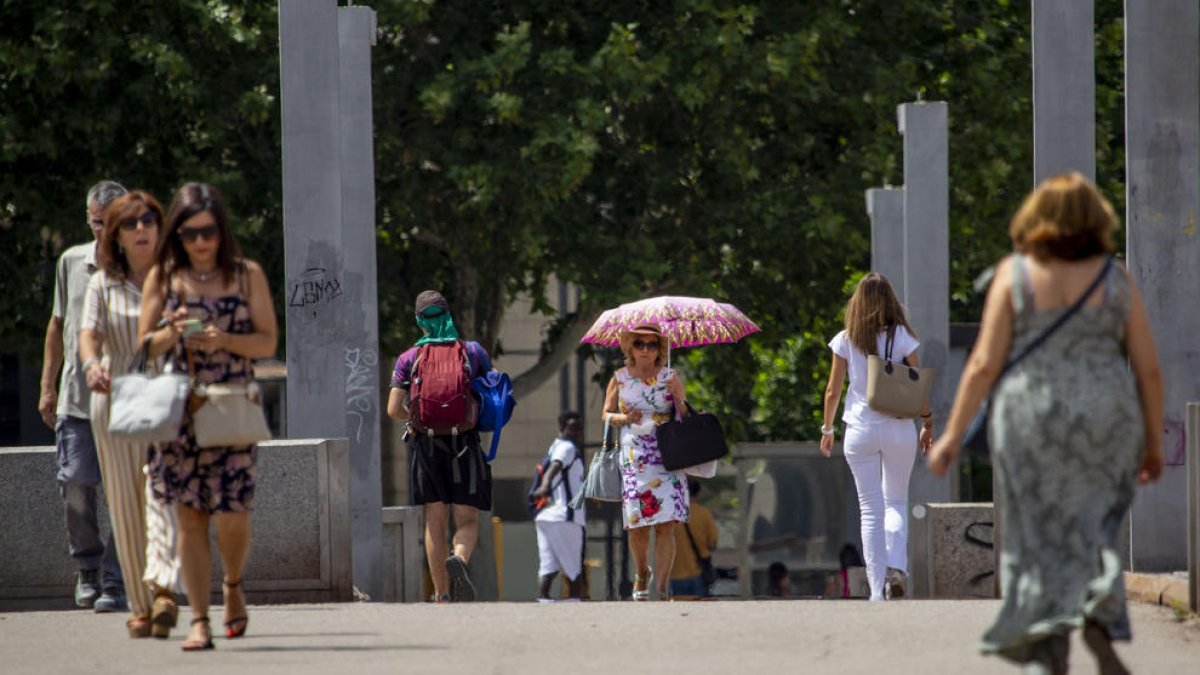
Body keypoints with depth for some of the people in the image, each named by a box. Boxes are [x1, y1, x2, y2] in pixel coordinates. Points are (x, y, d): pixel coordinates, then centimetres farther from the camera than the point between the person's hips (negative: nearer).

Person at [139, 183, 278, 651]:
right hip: (178, 409, 1)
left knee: (231, 517, -6)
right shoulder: (163, 278, 5)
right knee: (189, 519, -1)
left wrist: (224, 340, -16)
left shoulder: (247, 275, 3)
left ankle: (234, 585, 24)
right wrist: (173, 333, -15)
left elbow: (268, 342, 1)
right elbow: (144, 345, 6)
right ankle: (199, 620, 2)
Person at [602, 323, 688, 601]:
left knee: (666, 524, -11)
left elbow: (685, 419, 11)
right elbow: (606, 415, 13)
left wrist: (677, 398, -9)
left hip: (668, 458, 0)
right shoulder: (619, 379, 9)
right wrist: (625, 418, -7)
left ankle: (662, 588, -13)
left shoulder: (671, 379, 9)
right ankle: (642, 574, 28)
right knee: (638, 525, -2)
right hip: (633, 459, 0)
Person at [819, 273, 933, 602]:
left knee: (871, 510, 4)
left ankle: (877, 588, 0)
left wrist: (827, 429, 16)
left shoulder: (845, 341, -1)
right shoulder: (901, 336, -3)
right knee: (897, 502, 15)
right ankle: (897, 565, -9)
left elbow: (833, 391, 3)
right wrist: (927, 423, 12)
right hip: (898, 428, 0)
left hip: (860, 431, 0)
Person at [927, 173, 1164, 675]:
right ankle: (1100, 616, -9)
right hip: (1104, 422, 1)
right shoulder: (1116, 279, -1)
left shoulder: (1015, 274, -5)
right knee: (1091, 534, 17)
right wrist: (1154, 444, 11)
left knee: (1037, 542, 10)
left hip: (1030, 425, -1)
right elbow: (1148, 369, 0)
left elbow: (984, 364, -8)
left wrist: (952, 435, -1)